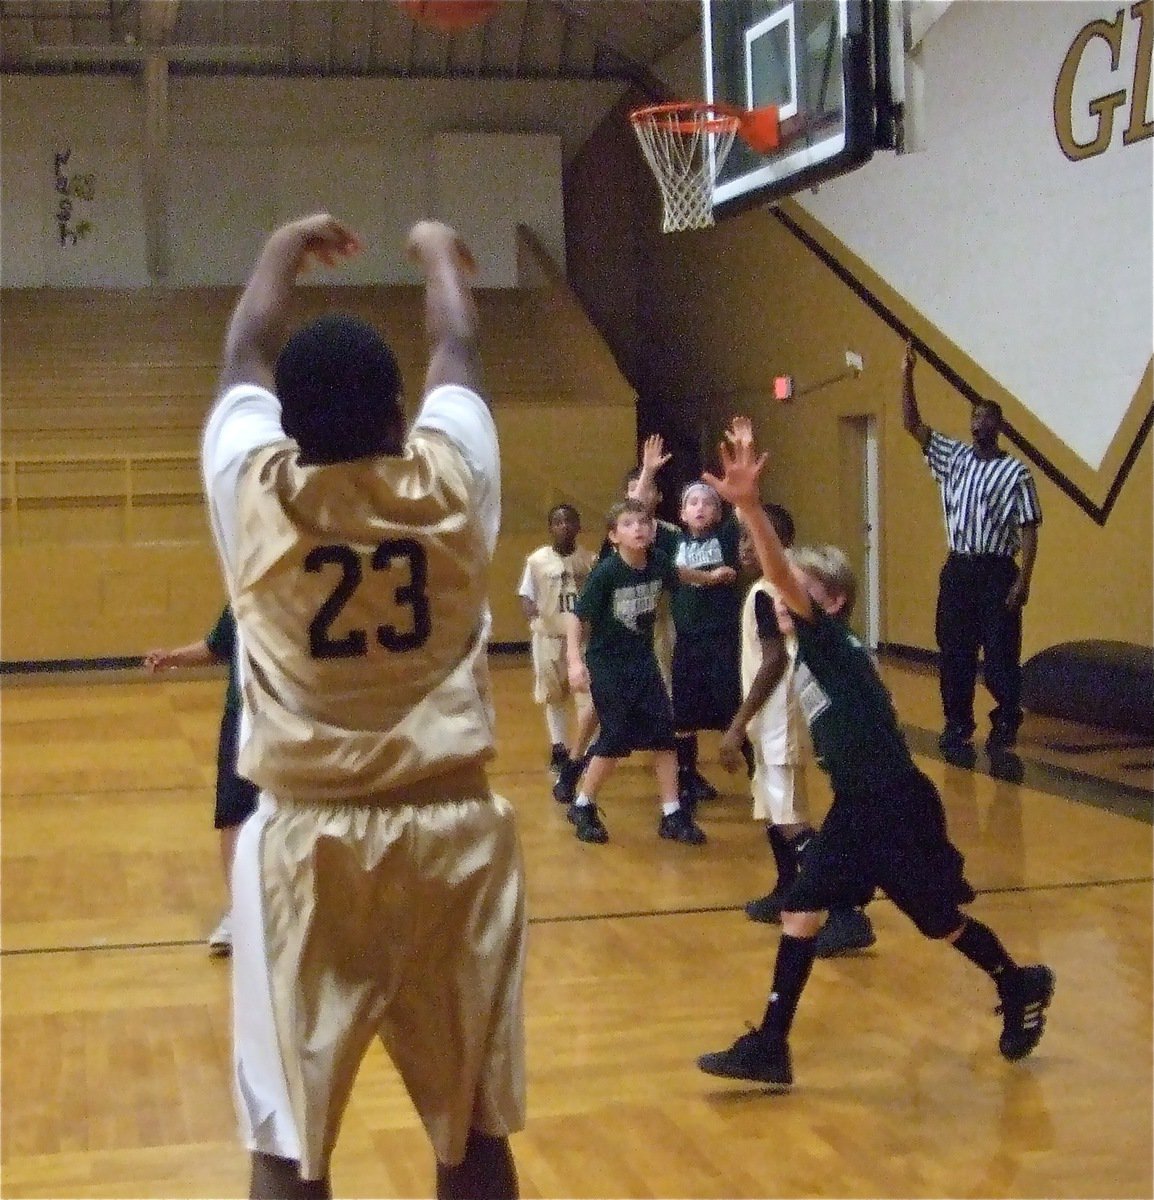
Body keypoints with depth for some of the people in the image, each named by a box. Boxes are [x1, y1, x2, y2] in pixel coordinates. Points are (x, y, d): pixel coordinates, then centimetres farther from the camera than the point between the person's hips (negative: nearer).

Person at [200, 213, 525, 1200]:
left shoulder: (256, 490, -6)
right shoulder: (450, 478, -5)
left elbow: (246, 359, 14)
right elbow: (458, 353, 15)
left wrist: (285, 250, 32)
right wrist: (439, 252, 34)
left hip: (304, 841, -1)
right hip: (453, 833, 1)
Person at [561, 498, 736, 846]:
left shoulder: (657, 562, -7)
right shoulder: (605, 573, -21)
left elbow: (677, 573, 19)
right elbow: (576, 617, -17)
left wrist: (710, 576, 31)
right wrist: (575, 660, -26)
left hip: (643, 662, 5)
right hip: (607, 665, -5)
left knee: (664, 735, 2)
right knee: (615, 740, -3)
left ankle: (672, 815, 10)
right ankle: (583, 807, 17)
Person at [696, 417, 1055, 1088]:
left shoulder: (833, 644, -19)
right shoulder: (817, 654, 7)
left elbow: (782, 577, -33)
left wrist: (748, 504, -44)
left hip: (897, 808, -8)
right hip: (858, 808, 8)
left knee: (941, 921, 9)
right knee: (801, 911, 1)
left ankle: (1021, 987, 36)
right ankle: (770, 1049, 5)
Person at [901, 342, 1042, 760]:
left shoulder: (1016, 472, -4)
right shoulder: (953, 458, 9)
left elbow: (1028, 529, -6)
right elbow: (912, 425, 6)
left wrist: (1023, 582, -13)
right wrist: (907, 376, -4)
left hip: (996, 573, -4)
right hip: (957, 570, 5)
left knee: (1000, 654, -2)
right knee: (954, 654, 8)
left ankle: (1005, 725, 13)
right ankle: (957, 727, 17)